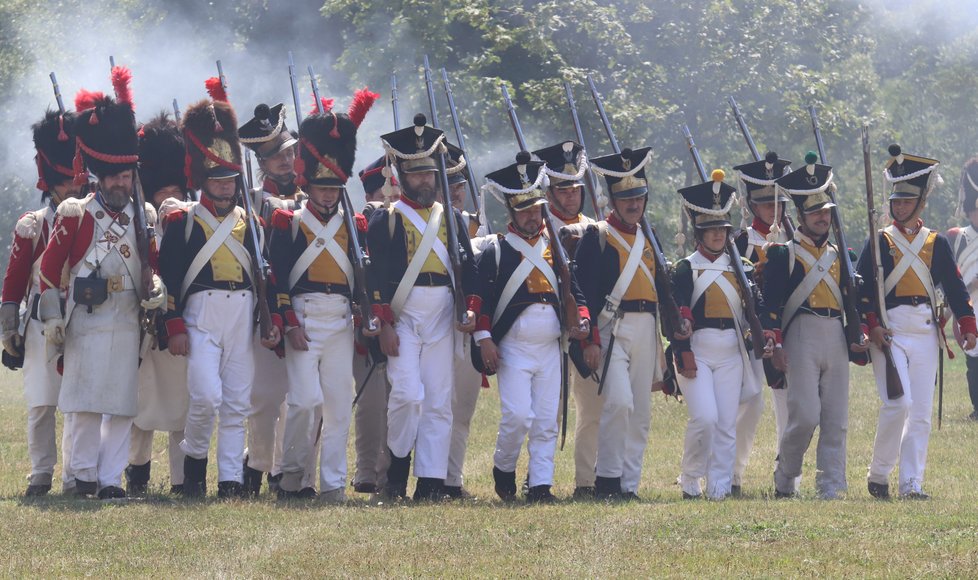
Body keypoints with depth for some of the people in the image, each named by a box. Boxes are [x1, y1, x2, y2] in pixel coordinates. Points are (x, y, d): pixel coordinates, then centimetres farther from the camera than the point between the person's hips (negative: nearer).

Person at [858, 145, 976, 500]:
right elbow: (861, 287, 0)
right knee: (898, 404, -15)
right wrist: (871, 325, -12)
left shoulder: (936, 243, 11)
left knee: (921, 413, 0)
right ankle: (878, 476, 1)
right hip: (888, 333, -3)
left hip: (926, 333, 3)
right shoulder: (881, 241, 4)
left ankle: (911, 484, 4)